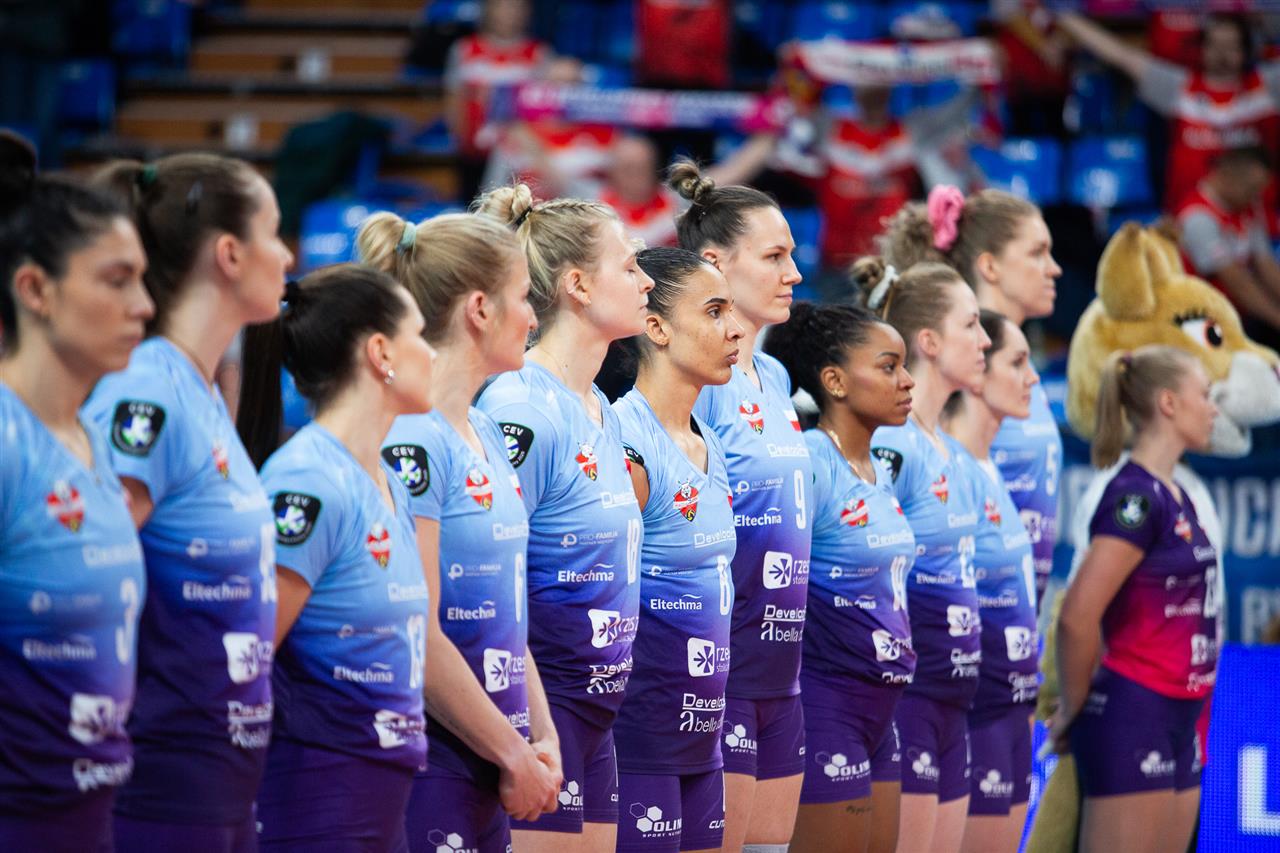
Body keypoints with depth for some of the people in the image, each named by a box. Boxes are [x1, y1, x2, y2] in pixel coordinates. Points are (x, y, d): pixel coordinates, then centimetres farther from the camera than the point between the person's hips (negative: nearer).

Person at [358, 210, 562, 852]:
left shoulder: (485, 434, 14)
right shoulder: (408, 439, -15)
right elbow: (417, 636, -18)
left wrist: (541, 738, 8)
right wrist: (513, 753, -12)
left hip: (485, 774, 9)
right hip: (423, 770, -9)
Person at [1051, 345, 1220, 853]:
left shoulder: (1174, 497, 13)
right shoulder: (1137, 498, -15)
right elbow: (1077, 616, -22)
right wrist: (1073, 709, -9)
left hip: (1177, 717, 9)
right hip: (1133, 716, -9)